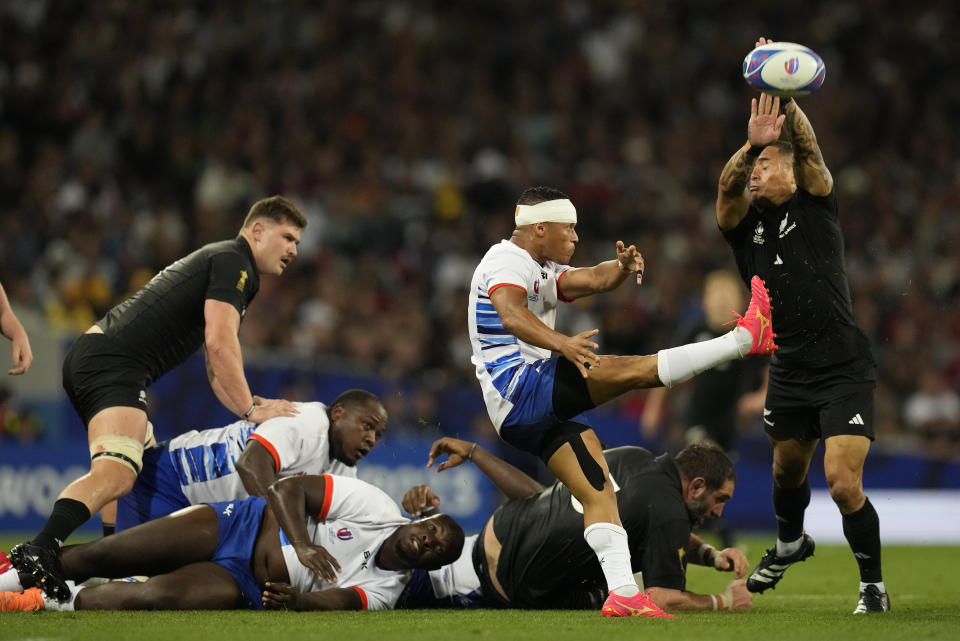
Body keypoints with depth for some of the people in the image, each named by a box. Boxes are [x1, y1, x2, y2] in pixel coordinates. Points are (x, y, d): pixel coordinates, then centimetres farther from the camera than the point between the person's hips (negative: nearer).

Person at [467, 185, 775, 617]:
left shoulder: (544, 272, 24)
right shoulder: (508, 261, -6)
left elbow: (591, 279, 7)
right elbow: (511, 315, -27)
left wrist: (623, 267, -17)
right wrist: (562, 344, -45)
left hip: (534, 415, 10)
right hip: (518, 388, -10)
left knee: (598, 490, 3)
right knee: (627, 369, -18)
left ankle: (622, 593, -3)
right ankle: (746, 337, -21)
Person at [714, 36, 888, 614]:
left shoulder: (815, 205, 0)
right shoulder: (743, 221, 6)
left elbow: (809, 150, -18)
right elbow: (727, 191, -17)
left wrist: (785, 96, -30)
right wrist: (751, 142, -35)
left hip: (845, 371, -5)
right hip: (789, 372, 5)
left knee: (843, 483, -16)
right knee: (788, 467, 22)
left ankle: (874, 586, 2)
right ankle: (791, 542, 53)